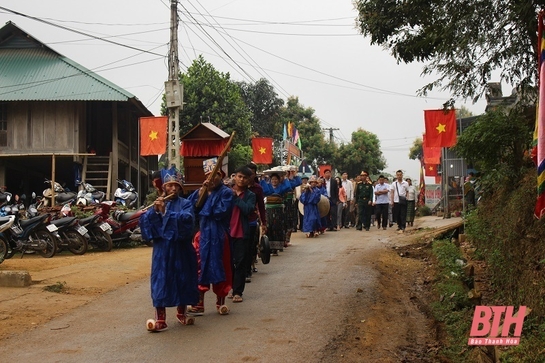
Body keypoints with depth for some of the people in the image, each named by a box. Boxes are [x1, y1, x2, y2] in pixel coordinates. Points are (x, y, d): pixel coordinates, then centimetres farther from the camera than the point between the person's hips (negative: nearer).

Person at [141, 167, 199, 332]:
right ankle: (160, 319, 1)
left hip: (181, 249, 0)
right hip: (162, 249, 0)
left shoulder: (185, 204, 2)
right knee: (160, 280, -3)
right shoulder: (157, 203, 6)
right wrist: (155, 211, -20)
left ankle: (182, 312, 29)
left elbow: (187, 219, -19)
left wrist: (165, 212, -20)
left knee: (182, 279, 9)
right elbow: (144, 221, -4)